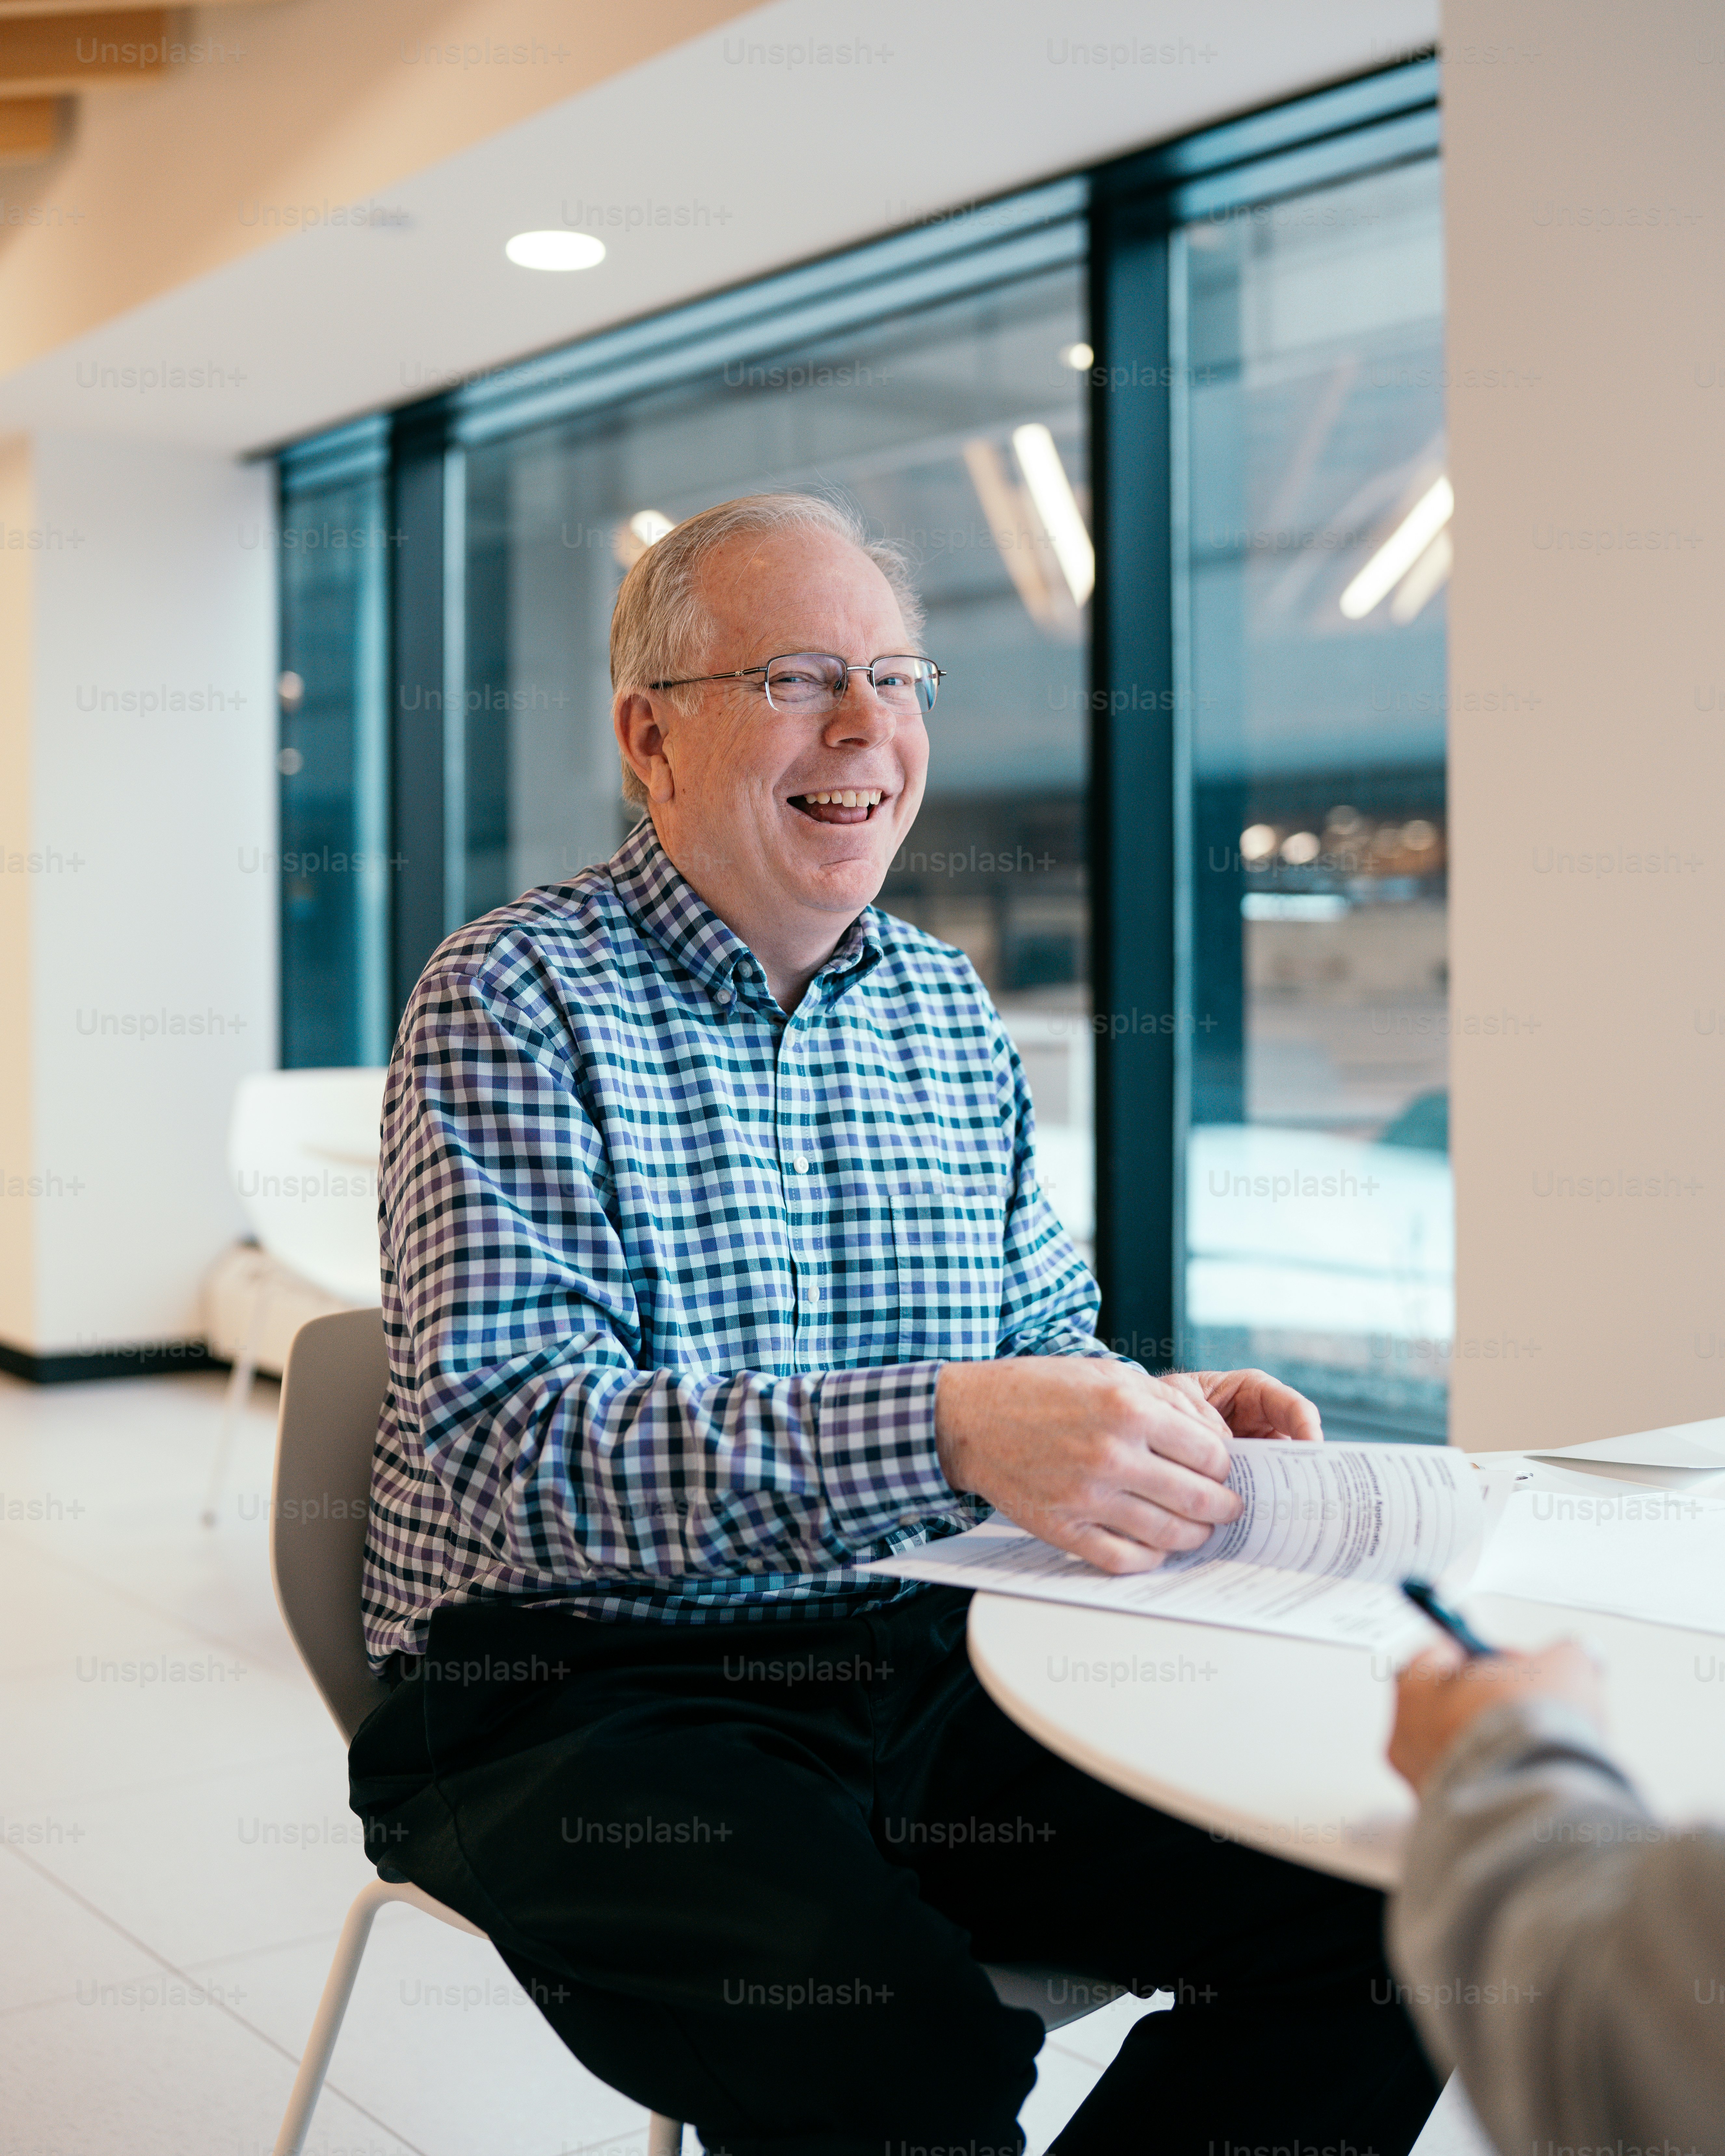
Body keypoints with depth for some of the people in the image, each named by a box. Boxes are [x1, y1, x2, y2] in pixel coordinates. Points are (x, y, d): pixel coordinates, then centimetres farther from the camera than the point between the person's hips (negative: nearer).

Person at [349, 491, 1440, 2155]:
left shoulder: (949, 1009, 13)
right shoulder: (512, 1000, -8)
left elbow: (1043, 1333, 17)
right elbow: (510, 1440, -20)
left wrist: (1152, 1420, -8)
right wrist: (951, 1433, -32)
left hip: (916, 1674, 6)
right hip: (578, 1693, -5)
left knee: (1365, 1900, -14)